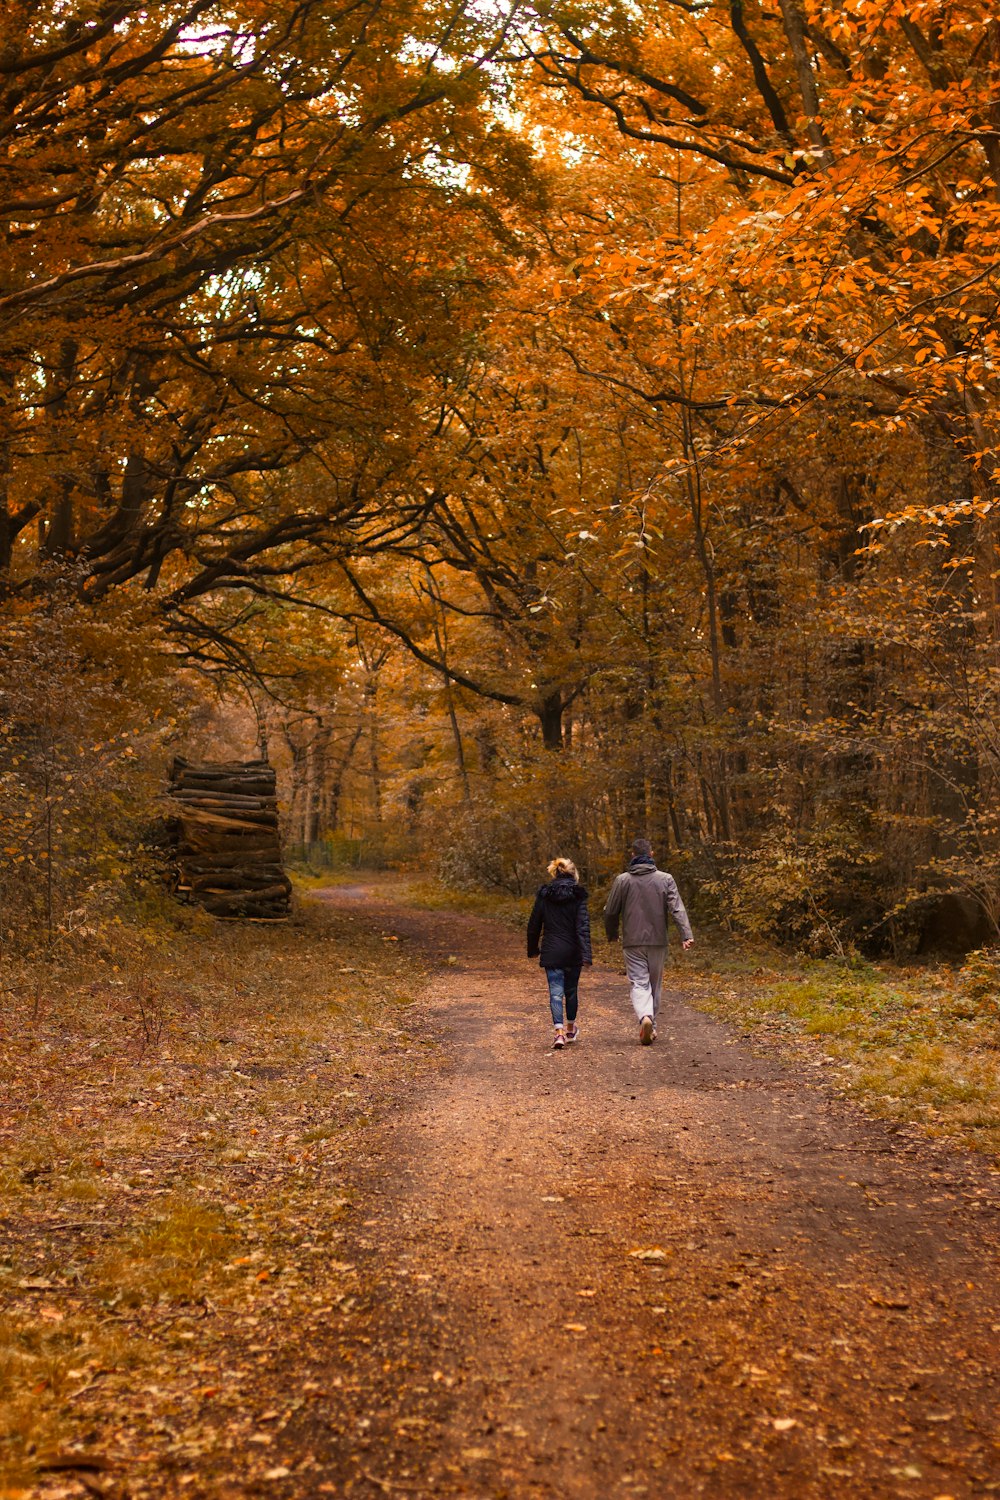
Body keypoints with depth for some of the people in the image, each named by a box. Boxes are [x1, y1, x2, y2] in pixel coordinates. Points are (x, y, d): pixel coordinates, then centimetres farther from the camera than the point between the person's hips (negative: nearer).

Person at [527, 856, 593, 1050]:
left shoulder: (544, 895, 0)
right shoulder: (578, 896, -5)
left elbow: (533, 925, 5)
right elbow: (583, 926, -14)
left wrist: (533, 949, 18)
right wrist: (586, 954, -18)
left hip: (551, 952, 0)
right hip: (573, 953, 0)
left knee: (556, 992, -1)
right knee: (571, 990, 17)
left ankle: (559, 1031, -18)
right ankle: (570, 1029, 32)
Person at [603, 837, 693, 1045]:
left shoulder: (622, 880, -2)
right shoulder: (665, 879, -1)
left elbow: (610, 912, 3)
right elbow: (677, 909, -11)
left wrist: (612, 935, 20)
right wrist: (686, 935, -16)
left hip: (633, 942, -1)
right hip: (658, 941, 1)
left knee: (639, 983, -2)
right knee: (655, 984, 15)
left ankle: (645, 1017, -27)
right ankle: (651, 1027, 20)